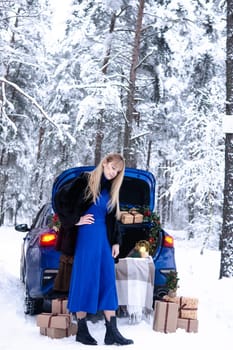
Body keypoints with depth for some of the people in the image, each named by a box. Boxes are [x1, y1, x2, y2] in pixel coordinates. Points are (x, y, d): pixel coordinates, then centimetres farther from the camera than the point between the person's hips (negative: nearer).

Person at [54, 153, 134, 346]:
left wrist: (116, 242, 12)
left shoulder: (111, 190, 16)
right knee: (85, 280, -2)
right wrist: (75, 220, -9)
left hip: (104, 237, 7)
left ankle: (112, 332, 5)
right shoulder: (86, 180, -4)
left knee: (108, 282, 3)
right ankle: (82, 330, 7)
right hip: (86, 236, -7)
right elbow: (61, 198, -10)